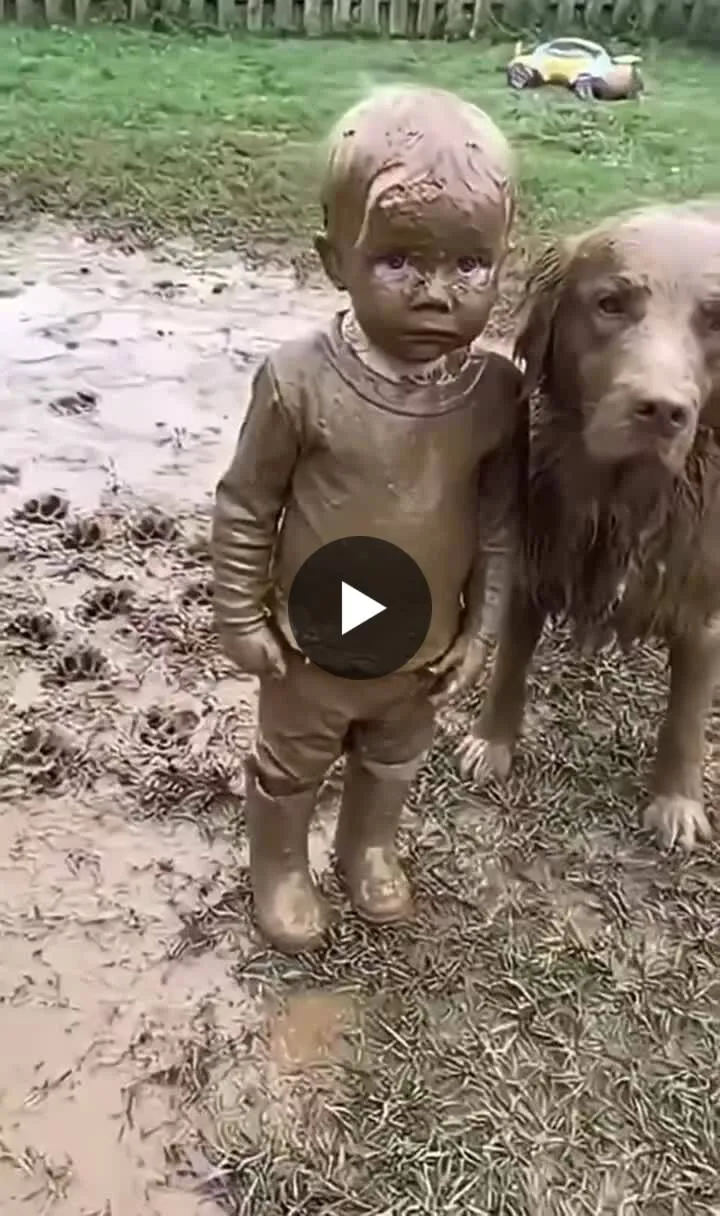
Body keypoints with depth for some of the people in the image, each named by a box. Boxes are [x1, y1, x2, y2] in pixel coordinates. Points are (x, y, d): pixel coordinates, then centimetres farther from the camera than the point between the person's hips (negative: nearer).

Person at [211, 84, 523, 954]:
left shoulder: (497, 392, -16)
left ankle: (368, 848, 59)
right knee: (290, 767, 23)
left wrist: (478, 624, -1)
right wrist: (240, 618, -8)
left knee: (395, 762, 29)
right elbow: (246, 506, -13)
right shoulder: (300, 380, -26)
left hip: (425, 649, 3)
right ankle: (278, 868, 51)